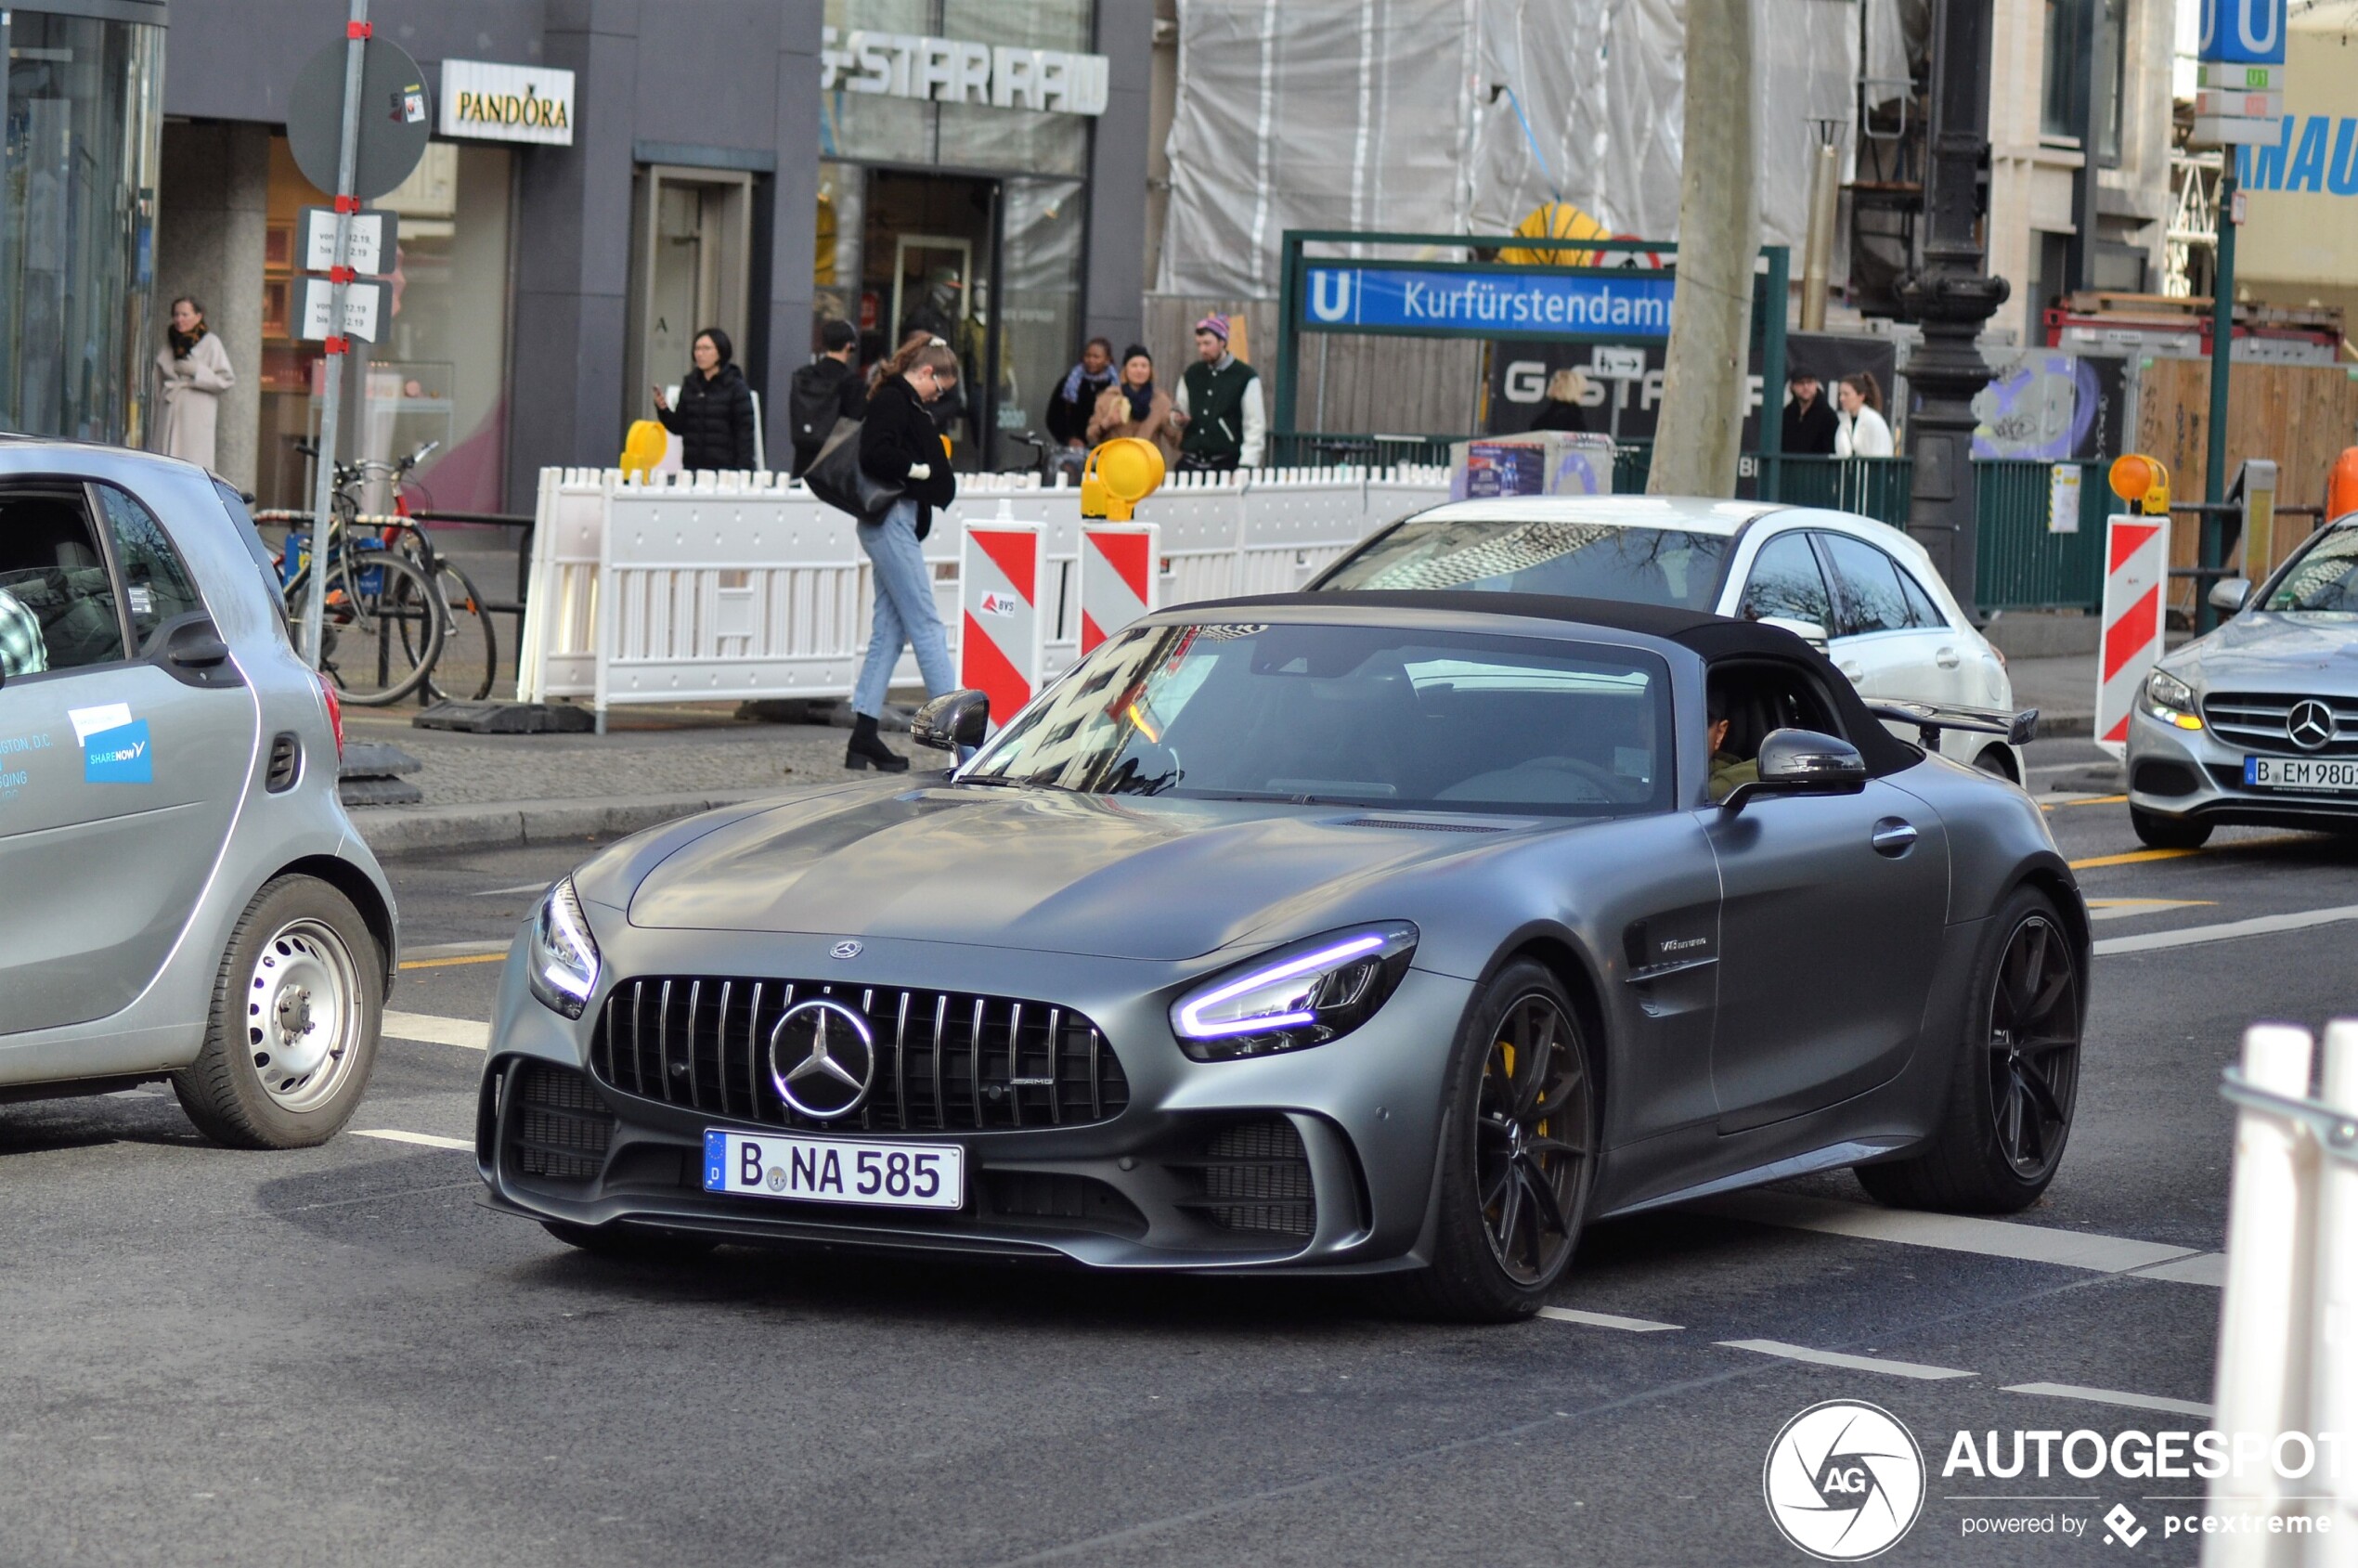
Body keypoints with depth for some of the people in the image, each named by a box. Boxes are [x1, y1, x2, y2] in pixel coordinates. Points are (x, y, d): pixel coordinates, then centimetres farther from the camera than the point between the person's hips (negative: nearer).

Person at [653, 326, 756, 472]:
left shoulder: (736, 387, -4)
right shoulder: (690, 385, 10)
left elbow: (745, 433, -6)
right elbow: (679, 427, 14)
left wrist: (743, 472, -13)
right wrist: (663, 410, -5)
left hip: (723, 470, -4)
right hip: (692, 469, 4)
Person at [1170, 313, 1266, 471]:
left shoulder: (1245, 377, -2)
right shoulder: (1191, 375, 12)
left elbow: (1255, 426, -4)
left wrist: (1246, 466, -13)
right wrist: (1178, 419, -2)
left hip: (1226, 464, -5)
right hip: (1190, 463, 5)